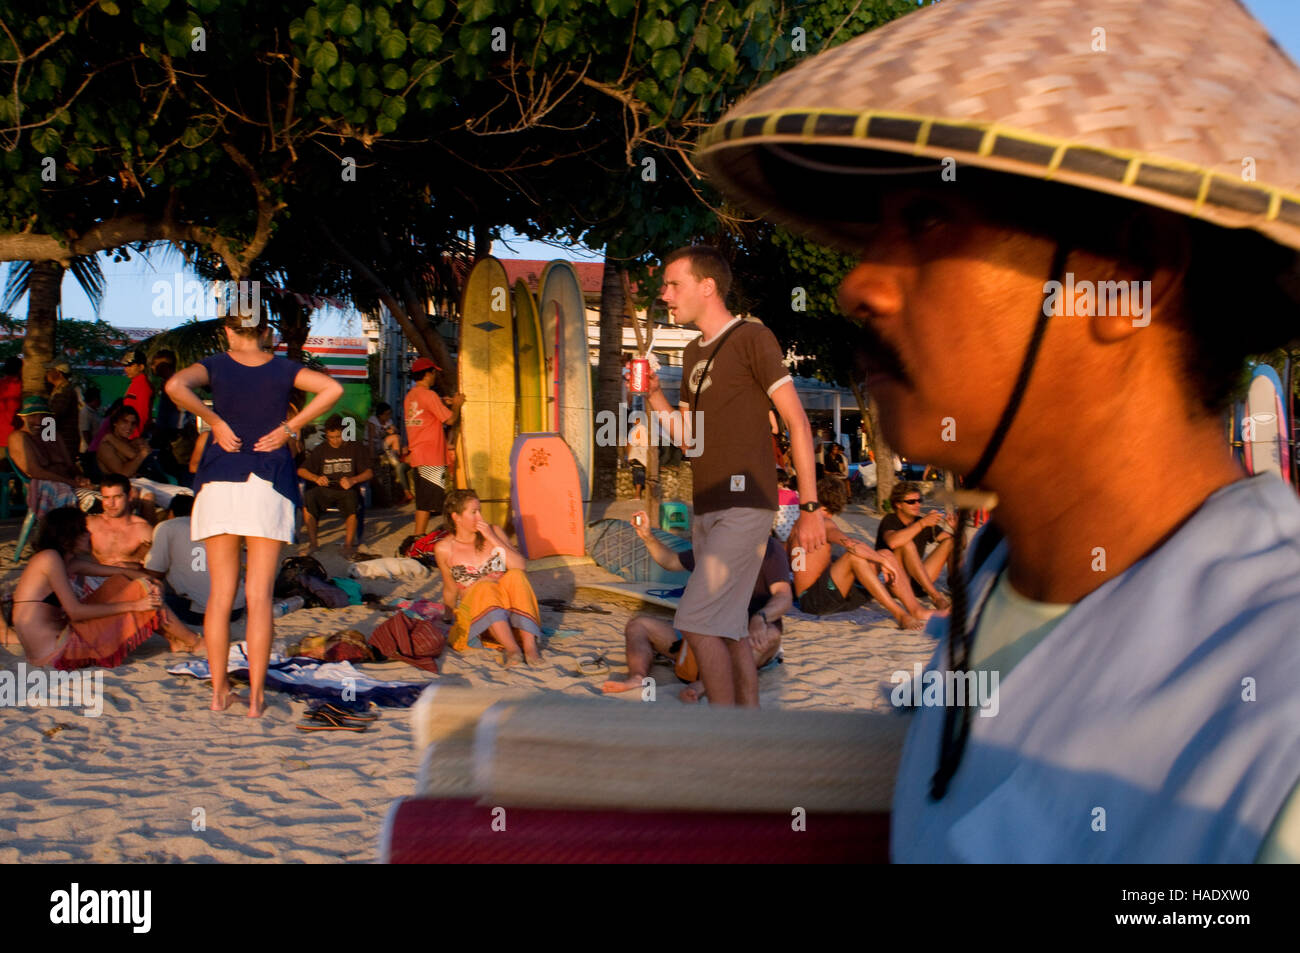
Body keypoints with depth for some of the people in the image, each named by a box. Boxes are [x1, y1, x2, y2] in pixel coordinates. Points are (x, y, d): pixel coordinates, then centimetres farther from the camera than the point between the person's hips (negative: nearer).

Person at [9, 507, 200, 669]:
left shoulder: (70, 563, 14)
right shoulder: (50, 558, -14)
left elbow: (122, 572, 17)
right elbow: (75, 612, -20)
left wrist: (150, 582, -4)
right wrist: (134, 605, -17)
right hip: (54, 652, -10)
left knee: (120, 582, 15)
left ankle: (173, 639, 15)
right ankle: (194, 643, 8)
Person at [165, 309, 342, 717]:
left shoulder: (216, 364, 4)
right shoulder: (283, 369, 5)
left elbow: (175, 386, -16)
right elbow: (333, 388, -9)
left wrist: (213, 419, -6)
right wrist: (290, 427, -5)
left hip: (219, 482, 0)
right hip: (269, 485, 0)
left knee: (220, 593, 8)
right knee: (259, 595, 1)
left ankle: (219, 691, 10)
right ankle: (256, 696, 0)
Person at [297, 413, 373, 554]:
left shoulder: (356, 448, 10)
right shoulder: (321, 450, 16)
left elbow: (369, 472, 1)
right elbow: (301, 470, 11)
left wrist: (353, 480, -19)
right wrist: (316, 478, -10)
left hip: (346, 490, -2)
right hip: (325, 491, 2)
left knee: (351, 497, -38)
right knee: (309, 496, -31)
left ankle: (349, 543, -28)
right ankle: (312, 542, -23)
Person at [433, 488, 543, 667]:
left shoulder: (493, 532, 6)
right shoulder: (444, 549, 1)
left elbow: (521, 566, -6)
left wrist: (493, 539, -10)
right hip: (472, 607, -2)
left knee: (515, 575, -28)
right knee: (485, 588, -33)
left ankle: (529, 644, -43)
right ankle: (511, 648, -53)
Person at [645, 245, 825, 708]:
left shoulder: (751, 338, -6)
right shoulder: (693, 354, 17)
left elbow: (797, 423, -9)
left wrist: (810, 506, -13)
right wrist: (654, 395, 5)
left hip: (744, 505, -8)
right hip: (706, 509, 8)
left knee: (697, 620, -14)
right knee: (728, 630, 9)